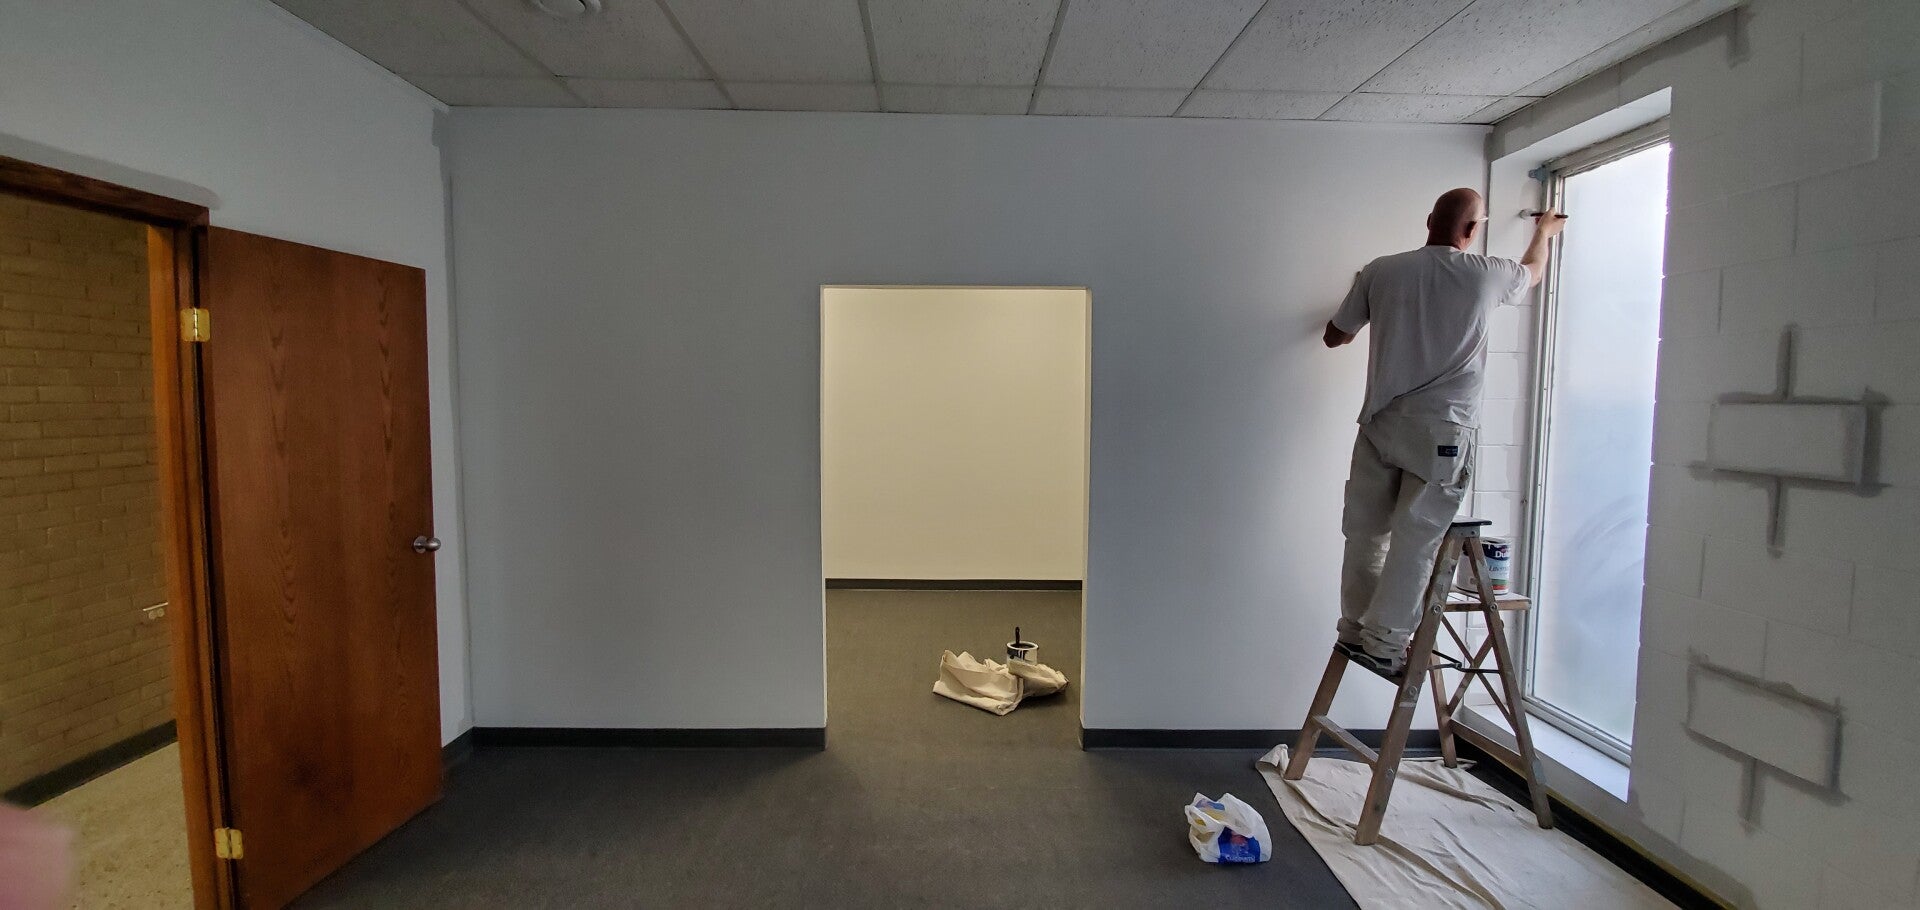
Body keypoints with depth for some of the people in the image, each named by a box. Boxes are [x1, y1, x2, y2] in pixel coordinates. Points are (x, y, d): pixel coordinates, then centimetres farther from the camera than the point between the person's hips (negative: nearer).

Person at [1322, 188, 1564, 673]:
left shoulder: (1381, 271, 3)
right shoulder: (1485, 274, 2)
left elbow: (1334, 336, 13)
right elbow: (1533, 270, 26)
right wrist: (1544, 232, 48)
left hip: (1380, 421, 3)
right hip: (1441, 430, -2)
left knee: (1366, 530, 10)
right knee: (1416, 539, 0)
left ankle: (1355, 628, 19)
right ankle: (1384, 642, 3)